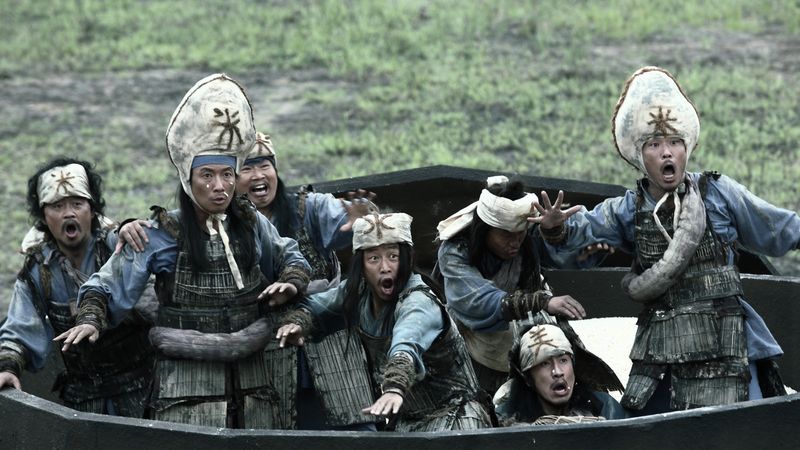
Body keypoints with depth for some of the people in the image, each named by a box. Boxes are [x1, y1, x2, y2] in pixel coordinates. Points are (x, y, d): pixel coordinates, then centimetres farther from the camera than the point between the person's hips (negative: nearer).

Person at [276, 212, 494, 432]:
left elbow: (406, 348, -44)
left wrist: (394, 390, -64)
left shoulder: (419, 302, -23)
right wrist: (297, 324, -8)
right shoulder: (358, 293, -2)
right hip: (406, 420, 7)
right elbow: (313, 307, 15)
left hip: (451, 416, -7)